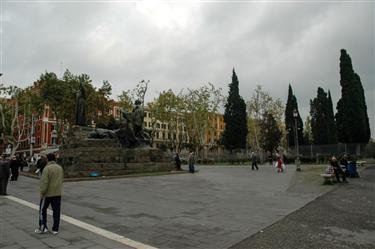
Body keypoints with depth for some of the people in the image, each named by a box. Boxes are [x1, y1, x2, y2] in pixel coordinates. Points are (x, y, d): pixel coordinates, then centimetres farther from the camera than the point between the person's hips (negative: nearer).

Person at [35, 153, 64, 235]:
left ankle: (43, 227, 16)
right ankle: (55, 229, 12)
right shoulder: (60, 168, 6)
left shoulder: (47, 168, -15)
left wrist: (42, 192, -10)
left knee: (43, 210, 14)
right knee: (56, 211, 8)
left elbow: (44, 182, -18)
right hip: (58, 193, 5)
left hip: (48, 193, -5)